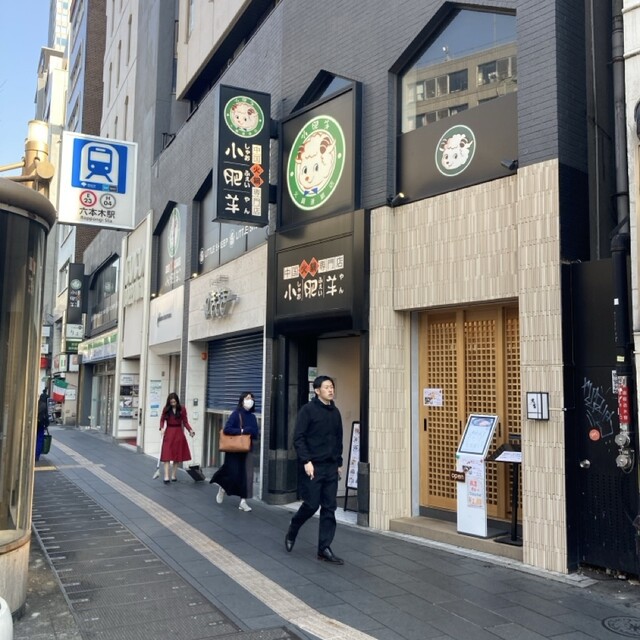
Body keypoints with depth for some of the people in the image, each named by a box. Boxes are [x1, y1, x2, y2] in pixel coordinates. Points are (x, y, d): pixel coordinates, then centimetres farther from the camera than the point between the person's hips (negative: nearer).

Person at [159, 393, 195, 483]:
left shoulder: (182, 409, -1)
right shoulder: (166, 409, 0)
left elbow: (185, 422, 1)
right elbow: (162, 420, 4)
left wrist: (190, 430, -13)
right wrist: (162, 428, -14)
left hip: (178, 433, 1)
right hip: (168, 432, -1)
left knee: (177, 455, 7)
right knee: (167, 455, -8)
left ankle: (174, 476, 18)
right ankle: (166, 477, -10)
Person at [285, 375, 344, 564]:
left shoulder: (335, 412, 11)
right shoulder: (308, 410, -8)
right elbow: (298, 438, -12)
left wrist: (339, 462, 15)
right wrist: (306, 461, -18)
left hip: (331, 467, 6)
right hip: (313, 466, -6)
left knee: (329, 508, 4)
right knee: (312, 504, -3)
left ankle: (324, 548, 10)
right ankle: (292, 532, 24)